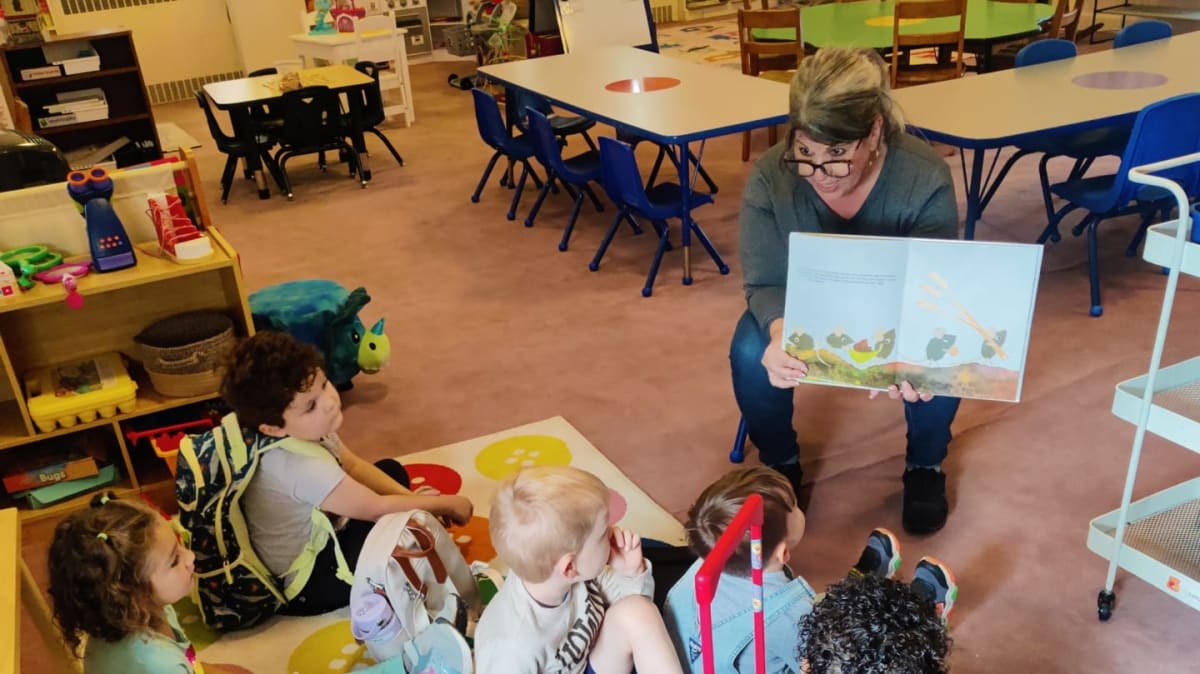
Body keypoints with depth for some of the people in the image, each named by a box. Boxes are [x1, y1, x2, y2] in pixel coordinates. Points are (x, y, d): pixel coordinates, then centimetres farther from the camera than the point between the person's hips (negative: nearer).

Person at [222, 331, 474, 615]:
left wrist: (410, 497, -9)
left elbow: (354, 466, 3)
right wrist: (445, 504, -13)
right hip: (306, 584, -9)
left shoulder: (307, 431, -12)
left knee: (392, 469, 13)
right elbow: (377, 509, -26)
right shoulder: (302, 467, -37)